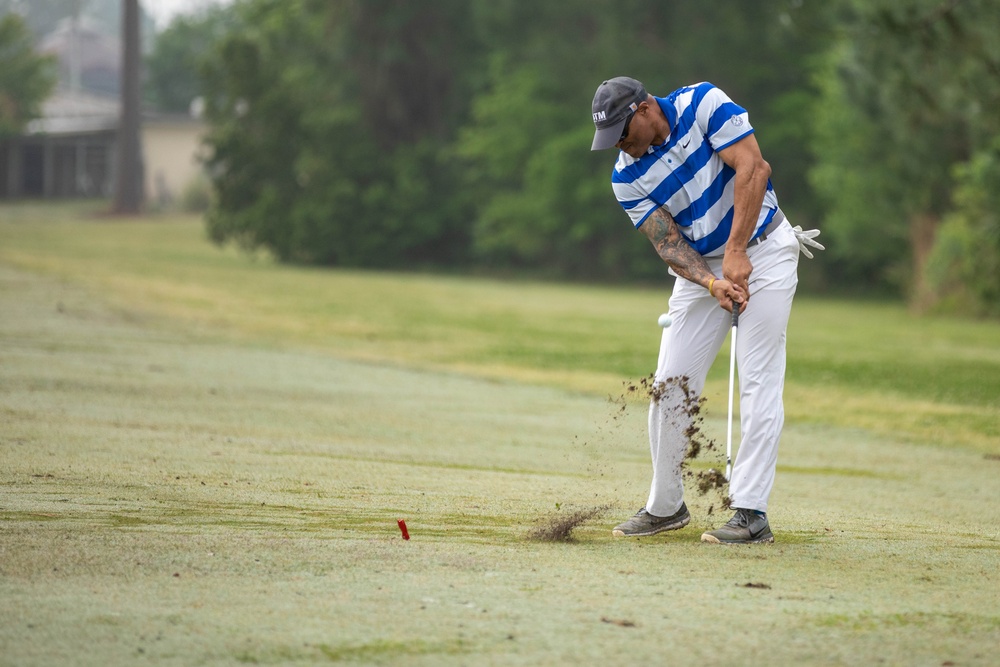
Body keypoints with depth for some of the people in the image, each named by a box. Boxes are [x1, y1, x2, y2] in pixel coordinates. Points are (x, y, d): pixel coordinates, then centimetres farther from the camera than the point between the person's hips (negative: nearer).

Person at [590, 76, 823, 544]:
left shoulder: (703, 104, -16)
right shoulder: (627, 177, -5)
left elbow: (752, 168, -22)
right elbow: (668, 243, -10)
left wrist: (736, 252, -27)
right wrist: (713, 284, -28)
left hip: (763, 252, -5)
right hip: (701, 267, 5)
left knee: (758, 382, -11)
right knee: (669, 384, 1)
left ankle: (752, 513, -14)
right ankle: (665, 506, 15)